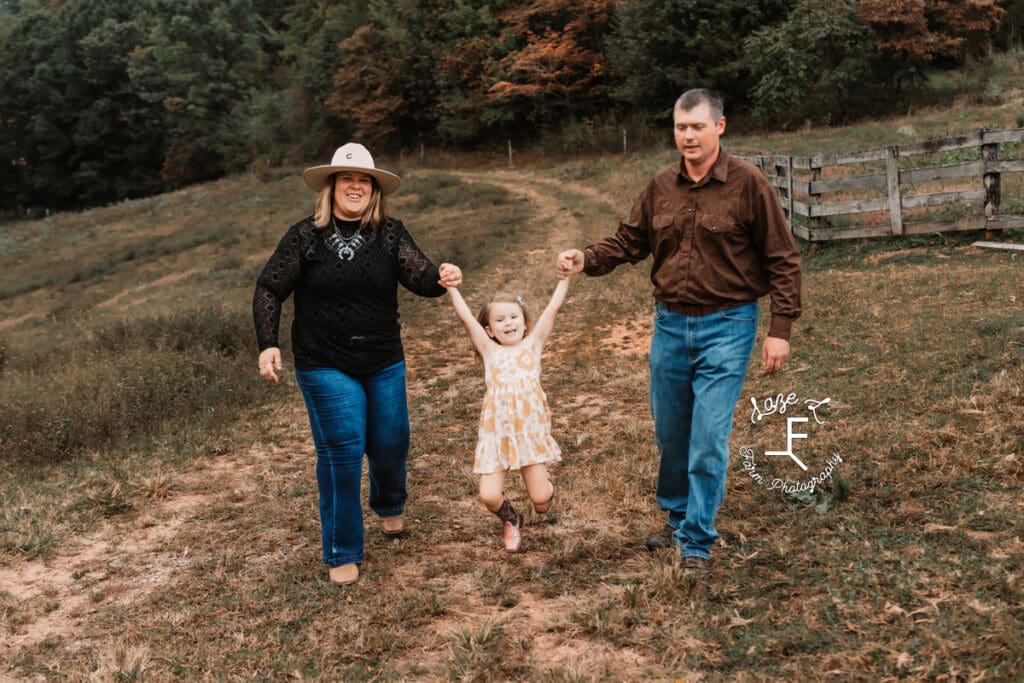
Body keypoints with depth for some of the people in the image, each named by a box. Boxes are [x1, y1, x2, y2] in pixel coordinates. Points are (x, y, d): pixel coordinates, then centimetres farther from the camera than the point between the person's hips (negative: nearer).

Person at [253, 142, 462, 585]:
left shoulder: (391, 234, -3)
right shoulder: (305, 237, -7)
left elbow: (419, 277, -14)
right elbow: (269, 291, -1)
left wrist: (441, 279, -37)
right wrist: (268, 344, -12)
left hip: (384, 363, 3)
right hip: (325, 367, -3)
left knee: (390, 444, 13)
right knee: (342, 452, -6)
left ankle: (389, 506, 47)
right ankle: (342, 554, 9)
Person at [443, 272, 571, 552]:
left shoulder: (532, 344, 9)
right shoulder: (490, 350, 9)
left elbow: (553, 307, 2)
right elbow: (466, 317, 0)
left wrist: (565, 277, -3)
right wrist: (452, 287, -7)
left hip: (530, 431, 0)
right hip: (496, 432, 1)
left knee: (541, 500, -1)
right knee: (489, 496, -9)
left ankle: (543, 478, 37)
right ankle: (511, 521, 26)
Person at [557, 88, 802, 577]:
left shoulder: (747, 184, -9)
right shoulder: (660, 187, 4)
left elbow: (782, 260, -7)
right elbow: (628, 242, 9)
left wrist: (780, 329, -11)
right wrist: (586, 260, -10)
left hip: (726, 327, -5)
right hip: (669, 325, 5)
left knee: (709, 439, -6)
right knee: (670, 435, 15)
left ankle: (697, 542, 8)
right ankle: (677, 518, 36)